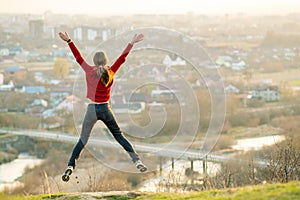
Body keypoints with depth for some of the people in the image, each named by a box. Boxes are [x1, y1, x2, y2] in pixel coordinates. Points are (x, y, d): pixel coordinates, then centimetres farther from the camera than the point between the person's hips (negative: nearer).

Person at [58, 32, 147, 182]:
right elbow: (122, 58, 5)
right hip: (106, 109, 1)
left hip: (92, 109, -1)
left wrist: (69, 41, 2)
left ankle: (70, 166, -5)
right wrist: (131, 43, 12)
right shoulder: (110, 73, -4)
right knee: (119, 136, 12)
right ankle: (137, 161, 5)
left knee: (82, 140, 4)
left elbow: (78, 57, -1)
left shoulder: (89, 71, -7)